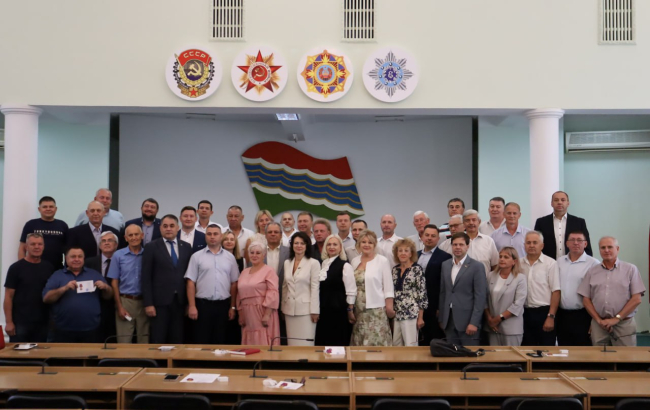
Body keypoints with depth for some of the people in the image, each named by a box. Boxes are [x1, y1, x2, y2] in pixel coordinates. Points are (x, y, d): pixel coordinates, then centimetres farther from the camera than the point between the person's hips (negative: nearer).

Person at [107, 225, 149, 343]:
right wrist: (119, 307, -4)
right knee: (123, 342, 1)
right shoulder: (118, 255, 2)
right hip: (125, 301, -1)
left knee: (145, 341, 6)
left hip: (144, 302, 1)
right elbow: (114, 283, 2)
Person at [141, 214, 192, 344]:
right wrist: (148, 303, -10)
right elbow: (146, 278, -3)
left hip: (180, 301, 3)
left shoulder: (186, 247, 10)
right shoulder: (152, 247, 1)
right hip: (159, 301, -3)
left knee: (177, 341, 7)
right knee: (158, 342, 2)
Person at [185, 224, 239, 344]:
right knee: (201, 342, 3)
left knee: (220, 342, 9)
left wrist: (232, 307, 4)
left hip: (223, 305, 2)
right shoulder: (197, 256, 1)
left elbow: (234, 283, 7)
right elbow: (191, 283, -1)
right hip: (203, 304, -2)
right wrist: (192, 306, -8)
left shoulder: (230, 257, 6)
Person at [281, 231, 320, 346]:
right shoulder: (287, 263, 10)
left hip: (305, 309, -5)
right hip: (289, 309, 5)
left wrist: (314, 311, -9)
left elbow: (315, 288, -7)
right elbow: (284, 287, 13)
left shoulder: (313, 263, -5)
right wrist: (283, 308, 11)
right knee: (291, 344, 8)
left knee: (305, 344, -4)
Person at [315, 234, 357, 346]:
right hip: (323, 310, 6)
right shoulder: (323, 264, 10)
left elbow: (351, 291, -8)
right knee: (322, 342, 9)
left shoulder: (345, 266, -7)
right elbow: (319, 287, 12)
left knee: (338, 342, 1)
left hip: (338, 311, -5)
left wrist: (350, 311, -8)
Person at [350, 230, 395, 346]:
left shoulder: (382, 261, -3)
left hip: (376, 310, -4)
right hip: (358, 311, 4)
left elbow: (388, 287, -4)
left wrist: (389, 308, -7)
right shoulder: (355, 261, 9)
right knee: (360, 343, 7)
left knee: (377, 343, -5)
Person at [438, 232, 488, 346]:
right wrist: (441, 318, 11)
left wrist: (474, 323, -13)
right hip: (449, 321, 4)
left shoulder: (477, 266, -5)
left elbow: (480, 297, -8)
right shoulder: (445, 265, 11)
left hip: (467, 320, -4)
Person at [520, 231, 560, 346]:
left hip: (544, 312, -3)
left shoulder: (550, 263, -4)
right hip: (525, 313, 4)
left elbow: (556, 292, -8)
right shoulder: (520, 264, 6)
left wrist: (551, 316, -13)